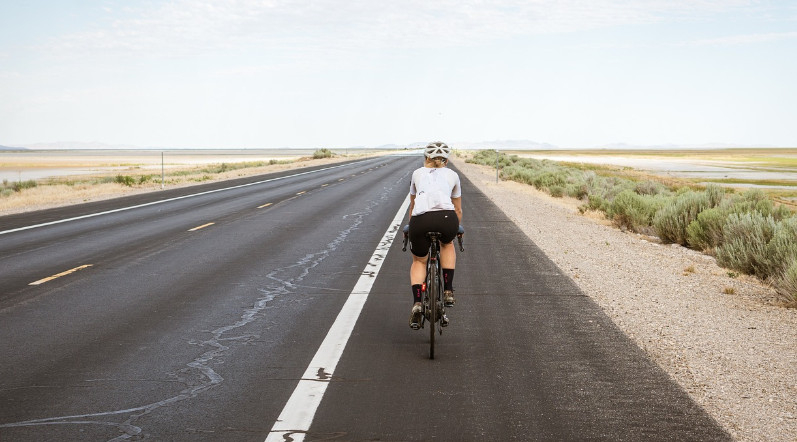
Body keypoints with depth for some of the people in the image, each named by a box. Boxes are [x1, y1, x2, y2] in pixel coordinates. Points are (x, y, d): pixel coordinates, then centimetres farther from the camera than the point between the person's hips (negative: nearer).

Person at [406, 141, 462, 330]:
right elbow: (458, 210, 38)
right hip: (446, 219, 0)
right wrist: (455, 230, 57)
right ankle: (448, 291, 25)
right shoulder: (452, 175, 28)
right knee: (447, 245, 35)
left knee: (419, 261, 25)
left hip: (420, 220, 0)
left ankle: (417, 303, 5)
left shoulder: (417, 173, 30)